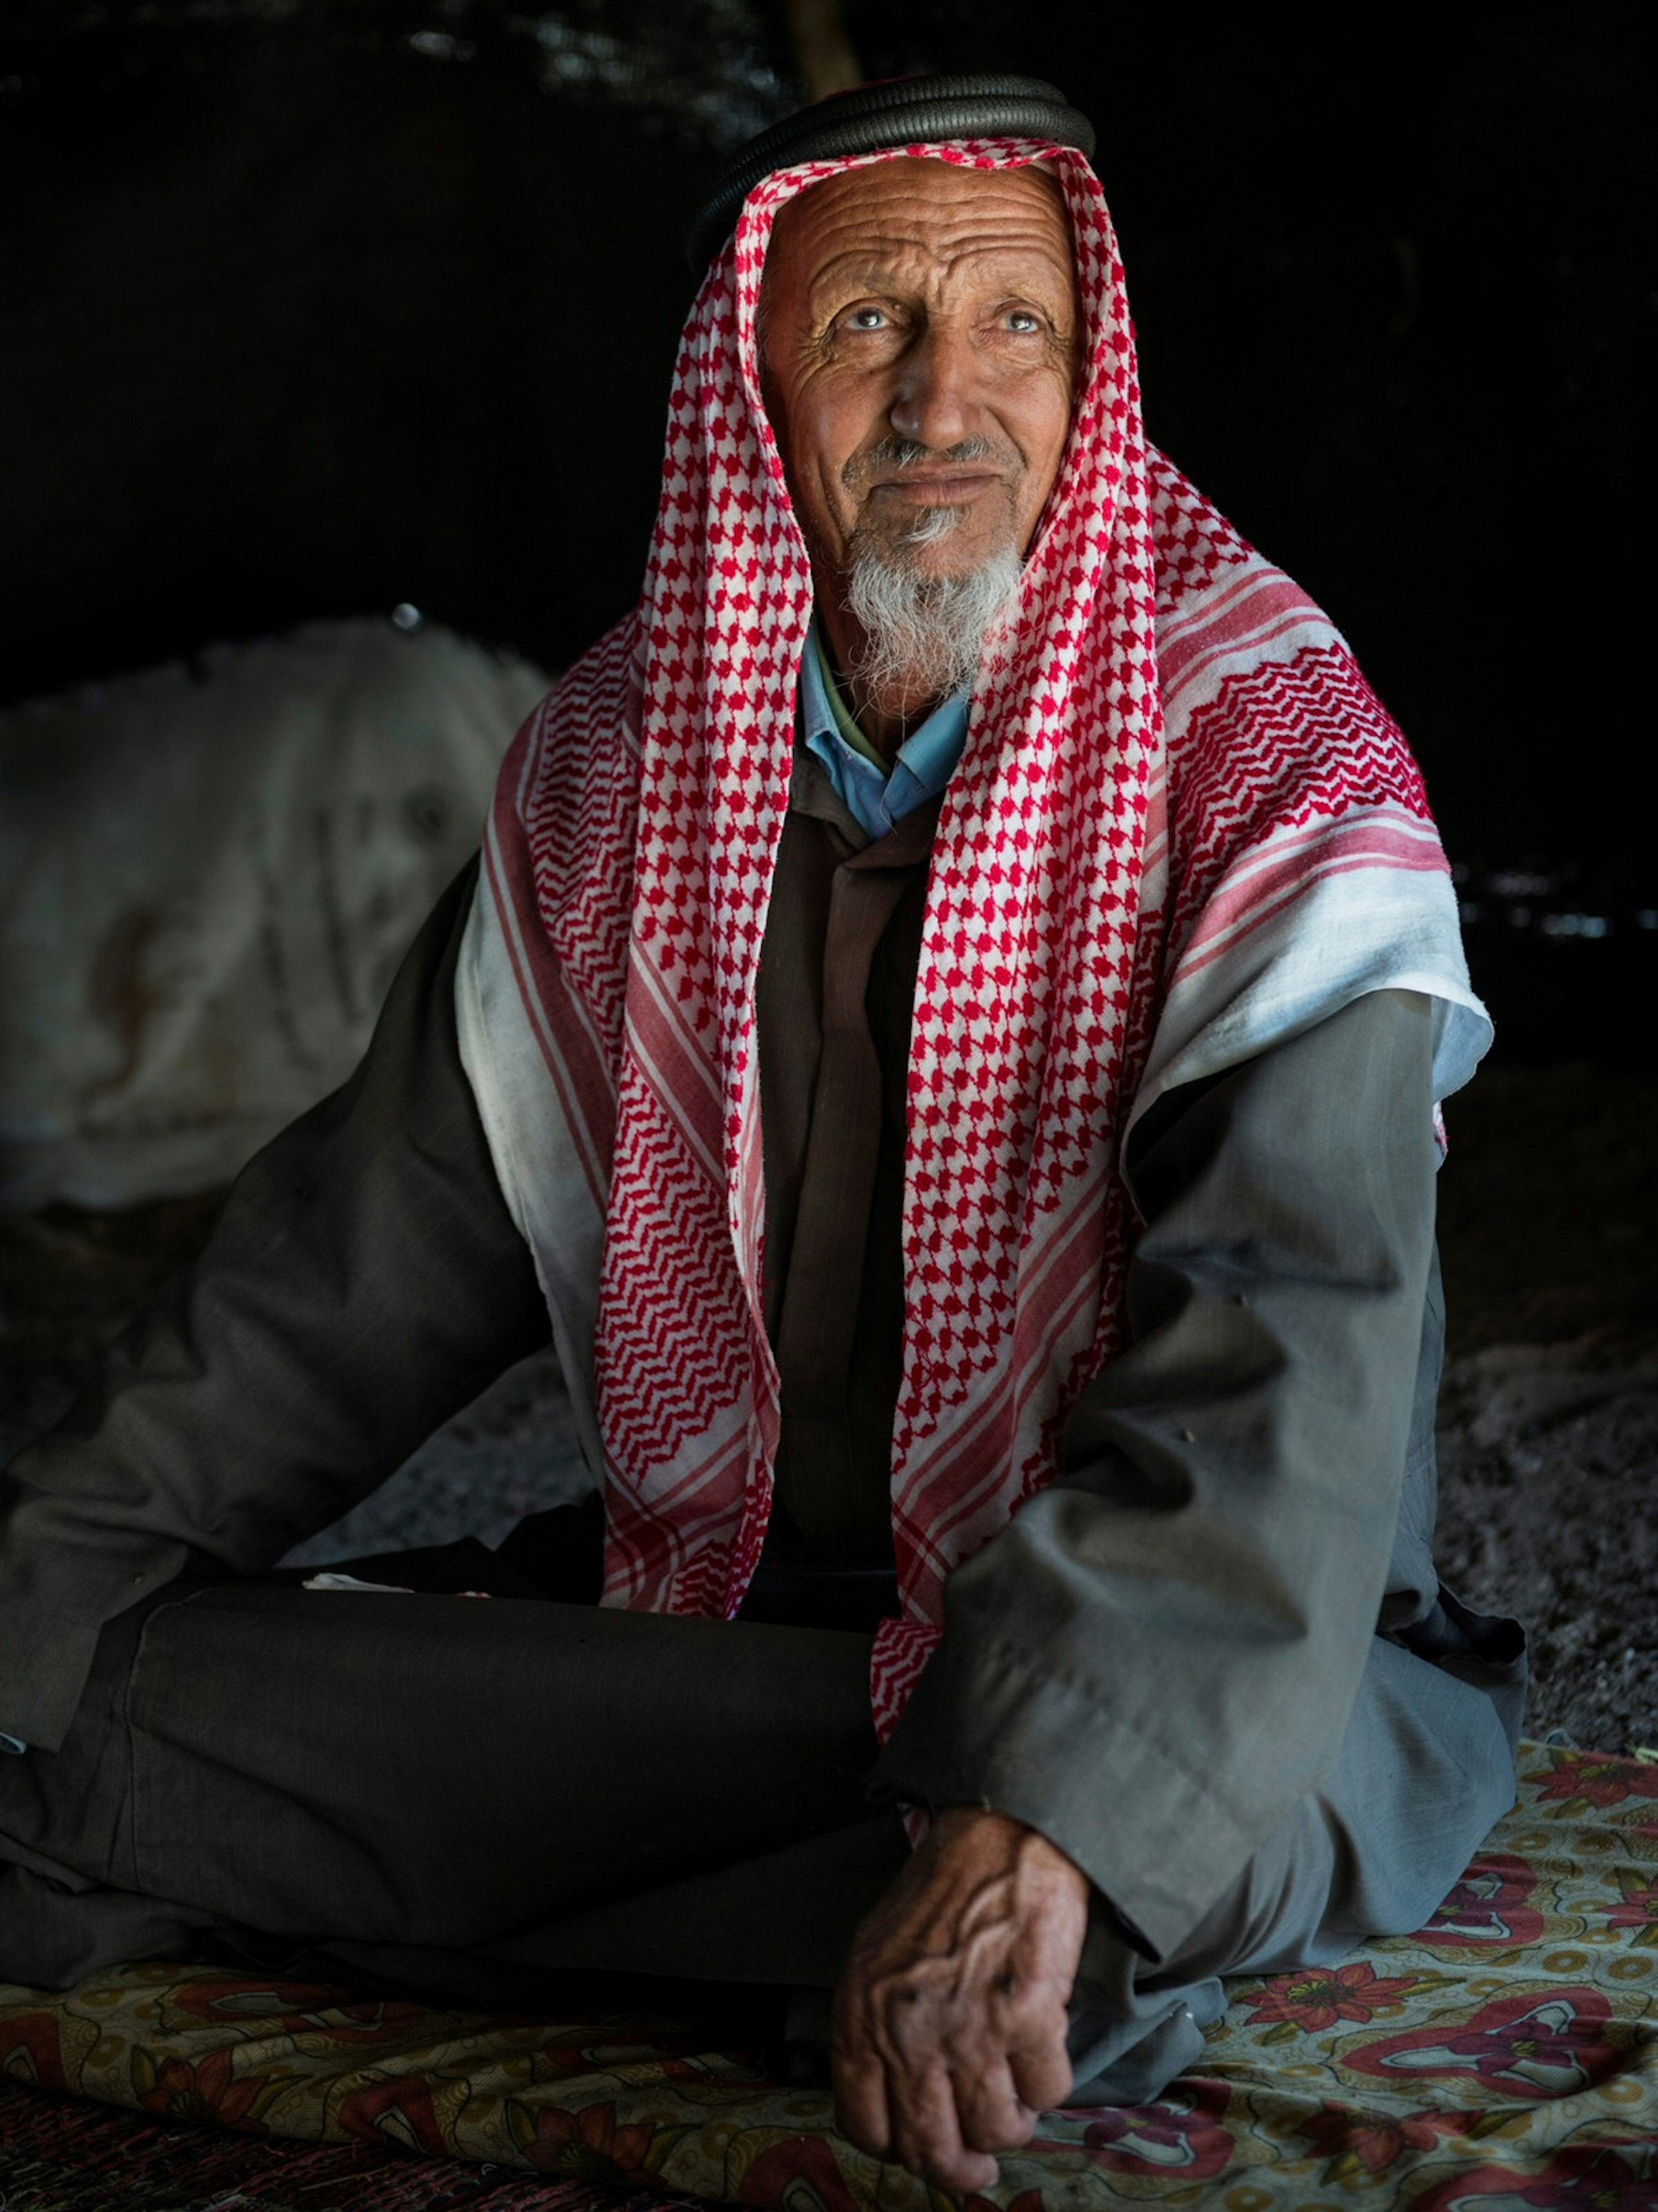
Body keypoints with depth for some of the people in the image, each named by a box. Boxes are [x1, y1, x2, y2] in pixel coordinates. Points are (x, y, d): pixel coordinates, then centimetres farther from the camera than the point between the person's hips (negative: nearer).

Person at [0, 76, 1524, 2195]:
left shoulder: (1266, 758, -13)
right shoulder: (610, 777, 2)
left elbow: (1293, 1346, -26)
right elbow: (366, 1256, 9)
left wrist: (1038, 1818, -41)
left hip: (1185, 1653, -2)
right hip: (713, 1609, 2)